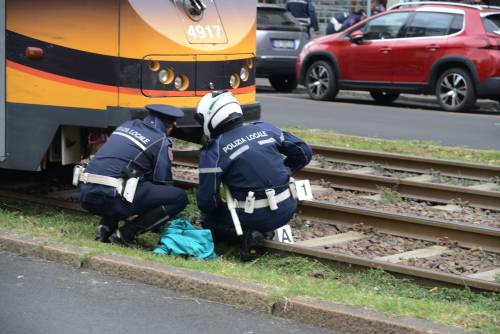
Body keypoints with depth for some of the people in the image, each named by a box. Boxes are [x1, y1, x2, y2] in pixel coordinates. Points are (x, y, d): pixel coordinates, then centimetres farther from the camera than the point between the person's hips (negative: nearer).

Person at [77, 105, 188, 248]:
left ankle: (106, 227, 16)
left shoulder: (127, 125, 22)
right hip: (110, 198, -8)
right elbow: (163, 182, 6)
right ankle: (126, 234, -4)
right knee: (179, 197, -2)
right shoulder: (161, 142, 2)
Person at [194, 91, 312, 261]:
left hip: (255, 216, -5)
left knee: (209, 221, 22)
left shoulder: (213, 152, -7)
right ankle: (266, 230, 14)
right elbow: (304, 152, 12)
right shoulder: (265, 129, 6)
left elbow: (206, 201, -6)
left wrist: (215, 210, 17)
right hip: (287, 209, 5)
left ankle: (246, 234, -4)